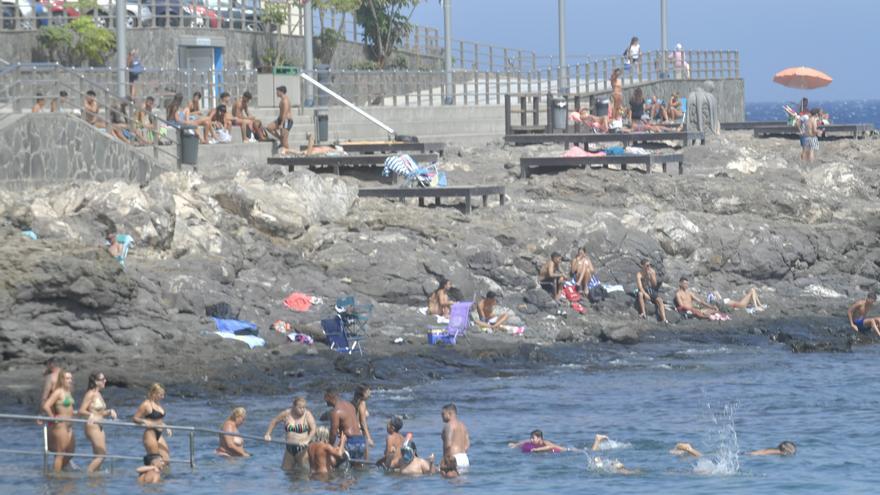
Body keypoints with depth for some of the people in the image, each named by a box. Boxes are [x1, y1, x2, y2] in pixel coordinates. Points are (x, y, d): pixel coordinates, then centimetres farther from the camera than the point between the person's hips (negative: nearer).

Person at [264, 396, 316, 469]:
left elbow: (313, 430, -17)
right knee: (285, 469, 11)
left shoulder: (307, 414, -7)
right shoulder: (286, 414, 3)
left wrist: (307, 440, -33)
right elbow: (274, 421, 18)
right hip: (289, 448, 5)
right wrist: (268, 434, 9)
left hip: (302, 448, -5)